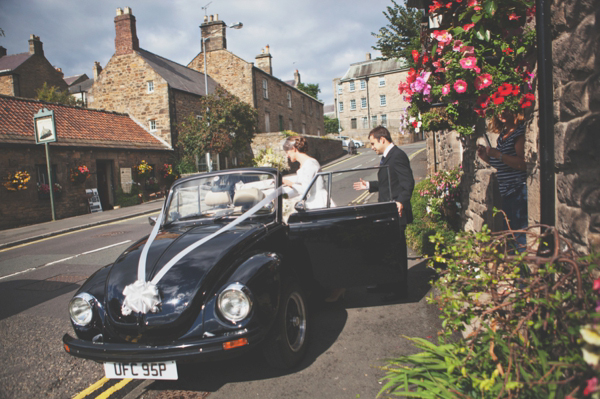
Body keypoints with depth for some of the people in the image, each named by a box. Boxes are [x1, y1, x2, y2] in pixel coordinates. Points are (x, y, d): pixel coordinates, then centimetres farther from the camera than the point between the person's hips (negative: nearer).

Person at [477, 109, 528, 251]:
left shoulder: (521, 132, -12)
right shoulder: (502, 135, 15)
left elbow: (524, 164, -23)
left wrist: (498, 154, -22)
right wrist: (487, 157, 8)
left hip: (520, 190, -9)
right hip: (506, 192, 9)